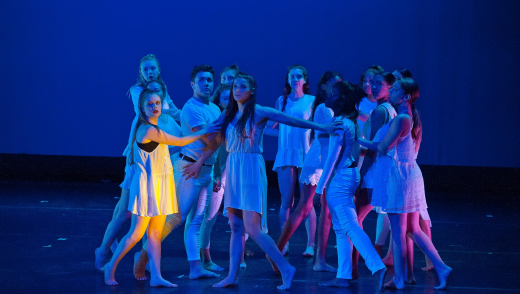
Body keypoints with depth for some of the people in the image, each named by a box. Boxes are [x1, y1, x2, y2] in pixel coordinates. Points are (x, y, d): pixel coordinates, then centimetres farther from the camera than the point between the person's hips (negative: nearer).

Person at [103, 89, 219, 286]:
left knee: (155, 233, 4)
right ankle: (111, 268, 11)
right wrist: (204, 132, -2)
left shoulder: (153, 129, 11)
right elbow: (179, 141, -10)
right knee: (137, 233, -3)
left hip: (159, 185, 9)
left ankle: (156, 277, 2)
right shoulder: (149, 130, -17)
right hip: (147, 184, -9)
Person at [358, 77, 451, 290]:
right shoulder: (412, 118, 14)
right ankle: (441, 268, 11)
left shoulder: (401, 119, -15)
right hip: (411, 174, 9)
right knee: (413, 230, 15)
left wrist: (360, 141, -3)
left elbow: (383, 147, -15)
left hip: (397, 176, -9)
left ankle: (399, 279, 5)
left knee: (398, 232, -1)